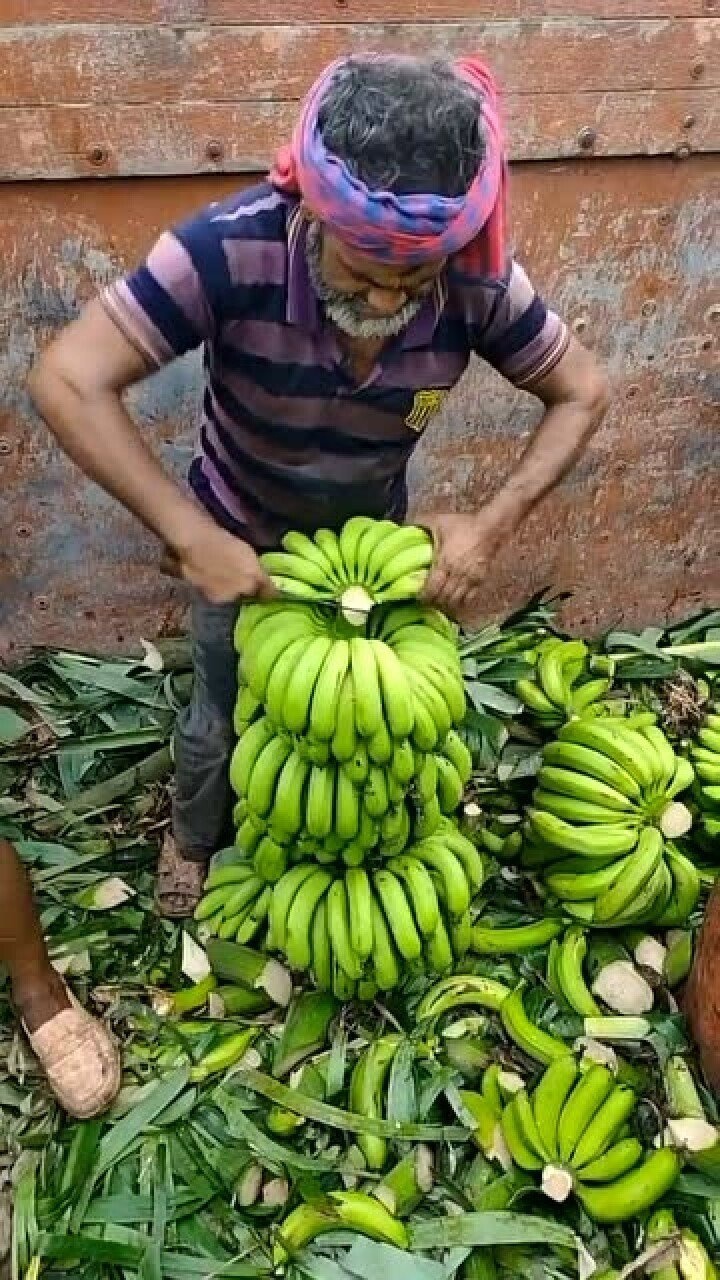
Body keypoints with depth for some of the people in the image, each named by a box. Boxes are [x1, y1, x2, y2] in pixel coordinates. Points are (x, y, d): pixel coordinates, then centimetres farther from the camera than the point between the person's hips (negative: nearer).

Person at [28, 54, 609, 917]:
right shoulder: (233, 248, -37)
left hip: (373, 537, 2)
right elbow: (66, 381, -38)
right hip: (239, 541, -2)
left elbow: (582, 391, -14)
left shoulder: (478, 282, -29)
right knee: (223, 718, 17)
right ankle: (192, 841, 50)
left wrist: (494, 524, -28)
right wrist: (189, 537, -41)